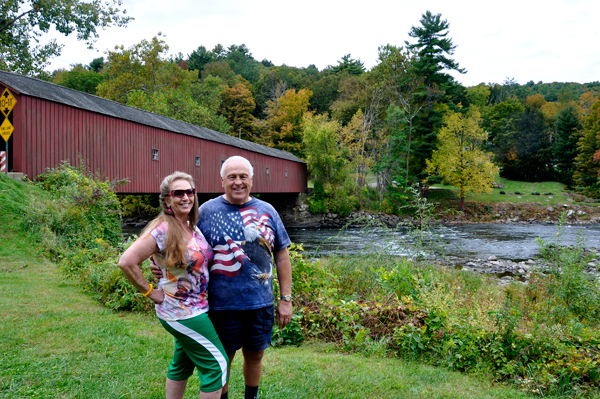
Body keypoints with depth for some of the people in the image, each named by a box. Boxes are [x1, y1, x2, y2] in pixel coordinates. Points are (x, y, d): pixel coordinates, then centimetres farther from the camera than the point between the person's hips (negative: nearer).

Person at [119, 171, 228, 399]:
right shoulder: (162, 231, -22)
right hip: (181, 313, -8)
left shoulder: (193, 227, 3)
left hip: (196, 309, 8)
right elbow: (126, 262, -25)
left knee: (183, 363, 21)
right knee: (217, 363, -1)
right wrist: (150, 292, -17)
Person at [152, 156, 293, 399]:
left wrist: (286, 299, 3)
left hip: (261, 303, 2)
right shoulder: (207, 211, -4)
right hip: (223, 304, -2)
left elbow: (282, 256, 5)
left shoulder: (267, 211, 2)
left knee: (255, 355, 19)